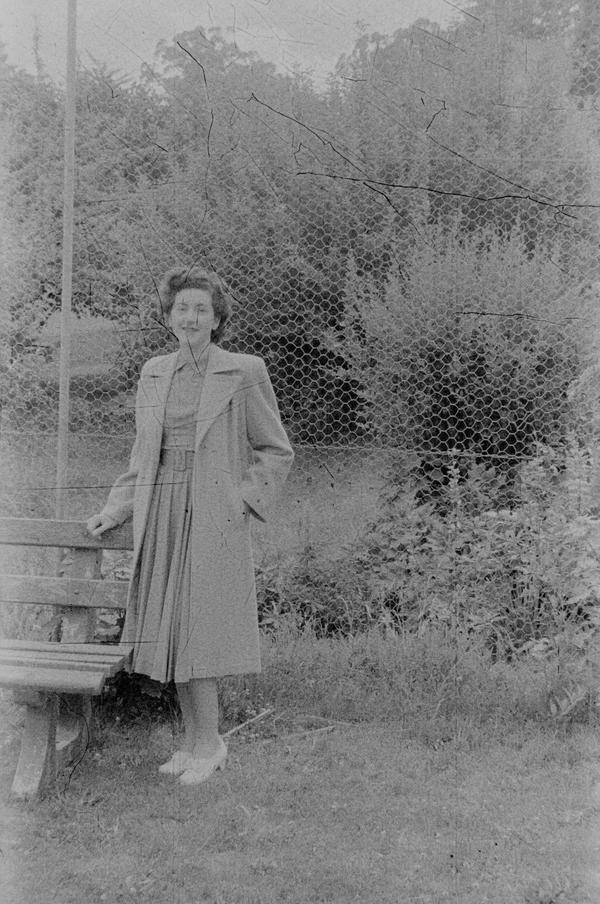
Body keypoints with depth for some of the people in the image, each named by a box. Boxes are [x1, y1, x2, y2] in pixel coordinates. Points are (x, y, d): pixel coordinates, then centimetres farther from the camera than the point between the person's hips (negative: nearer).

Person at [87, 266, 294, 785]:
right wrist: (116, 510, 9)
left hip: (215, 522, -5)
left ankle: (208, 743, 8)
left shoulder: (245, 373, -3)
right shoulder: (153, 374, 12)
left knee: (196, 631, -7)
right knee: (171, 634, 7)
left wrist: (242, 501, -9)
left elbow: (276, 451, 1)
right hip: (161, 519, 5)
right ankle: (194, 742, 19)